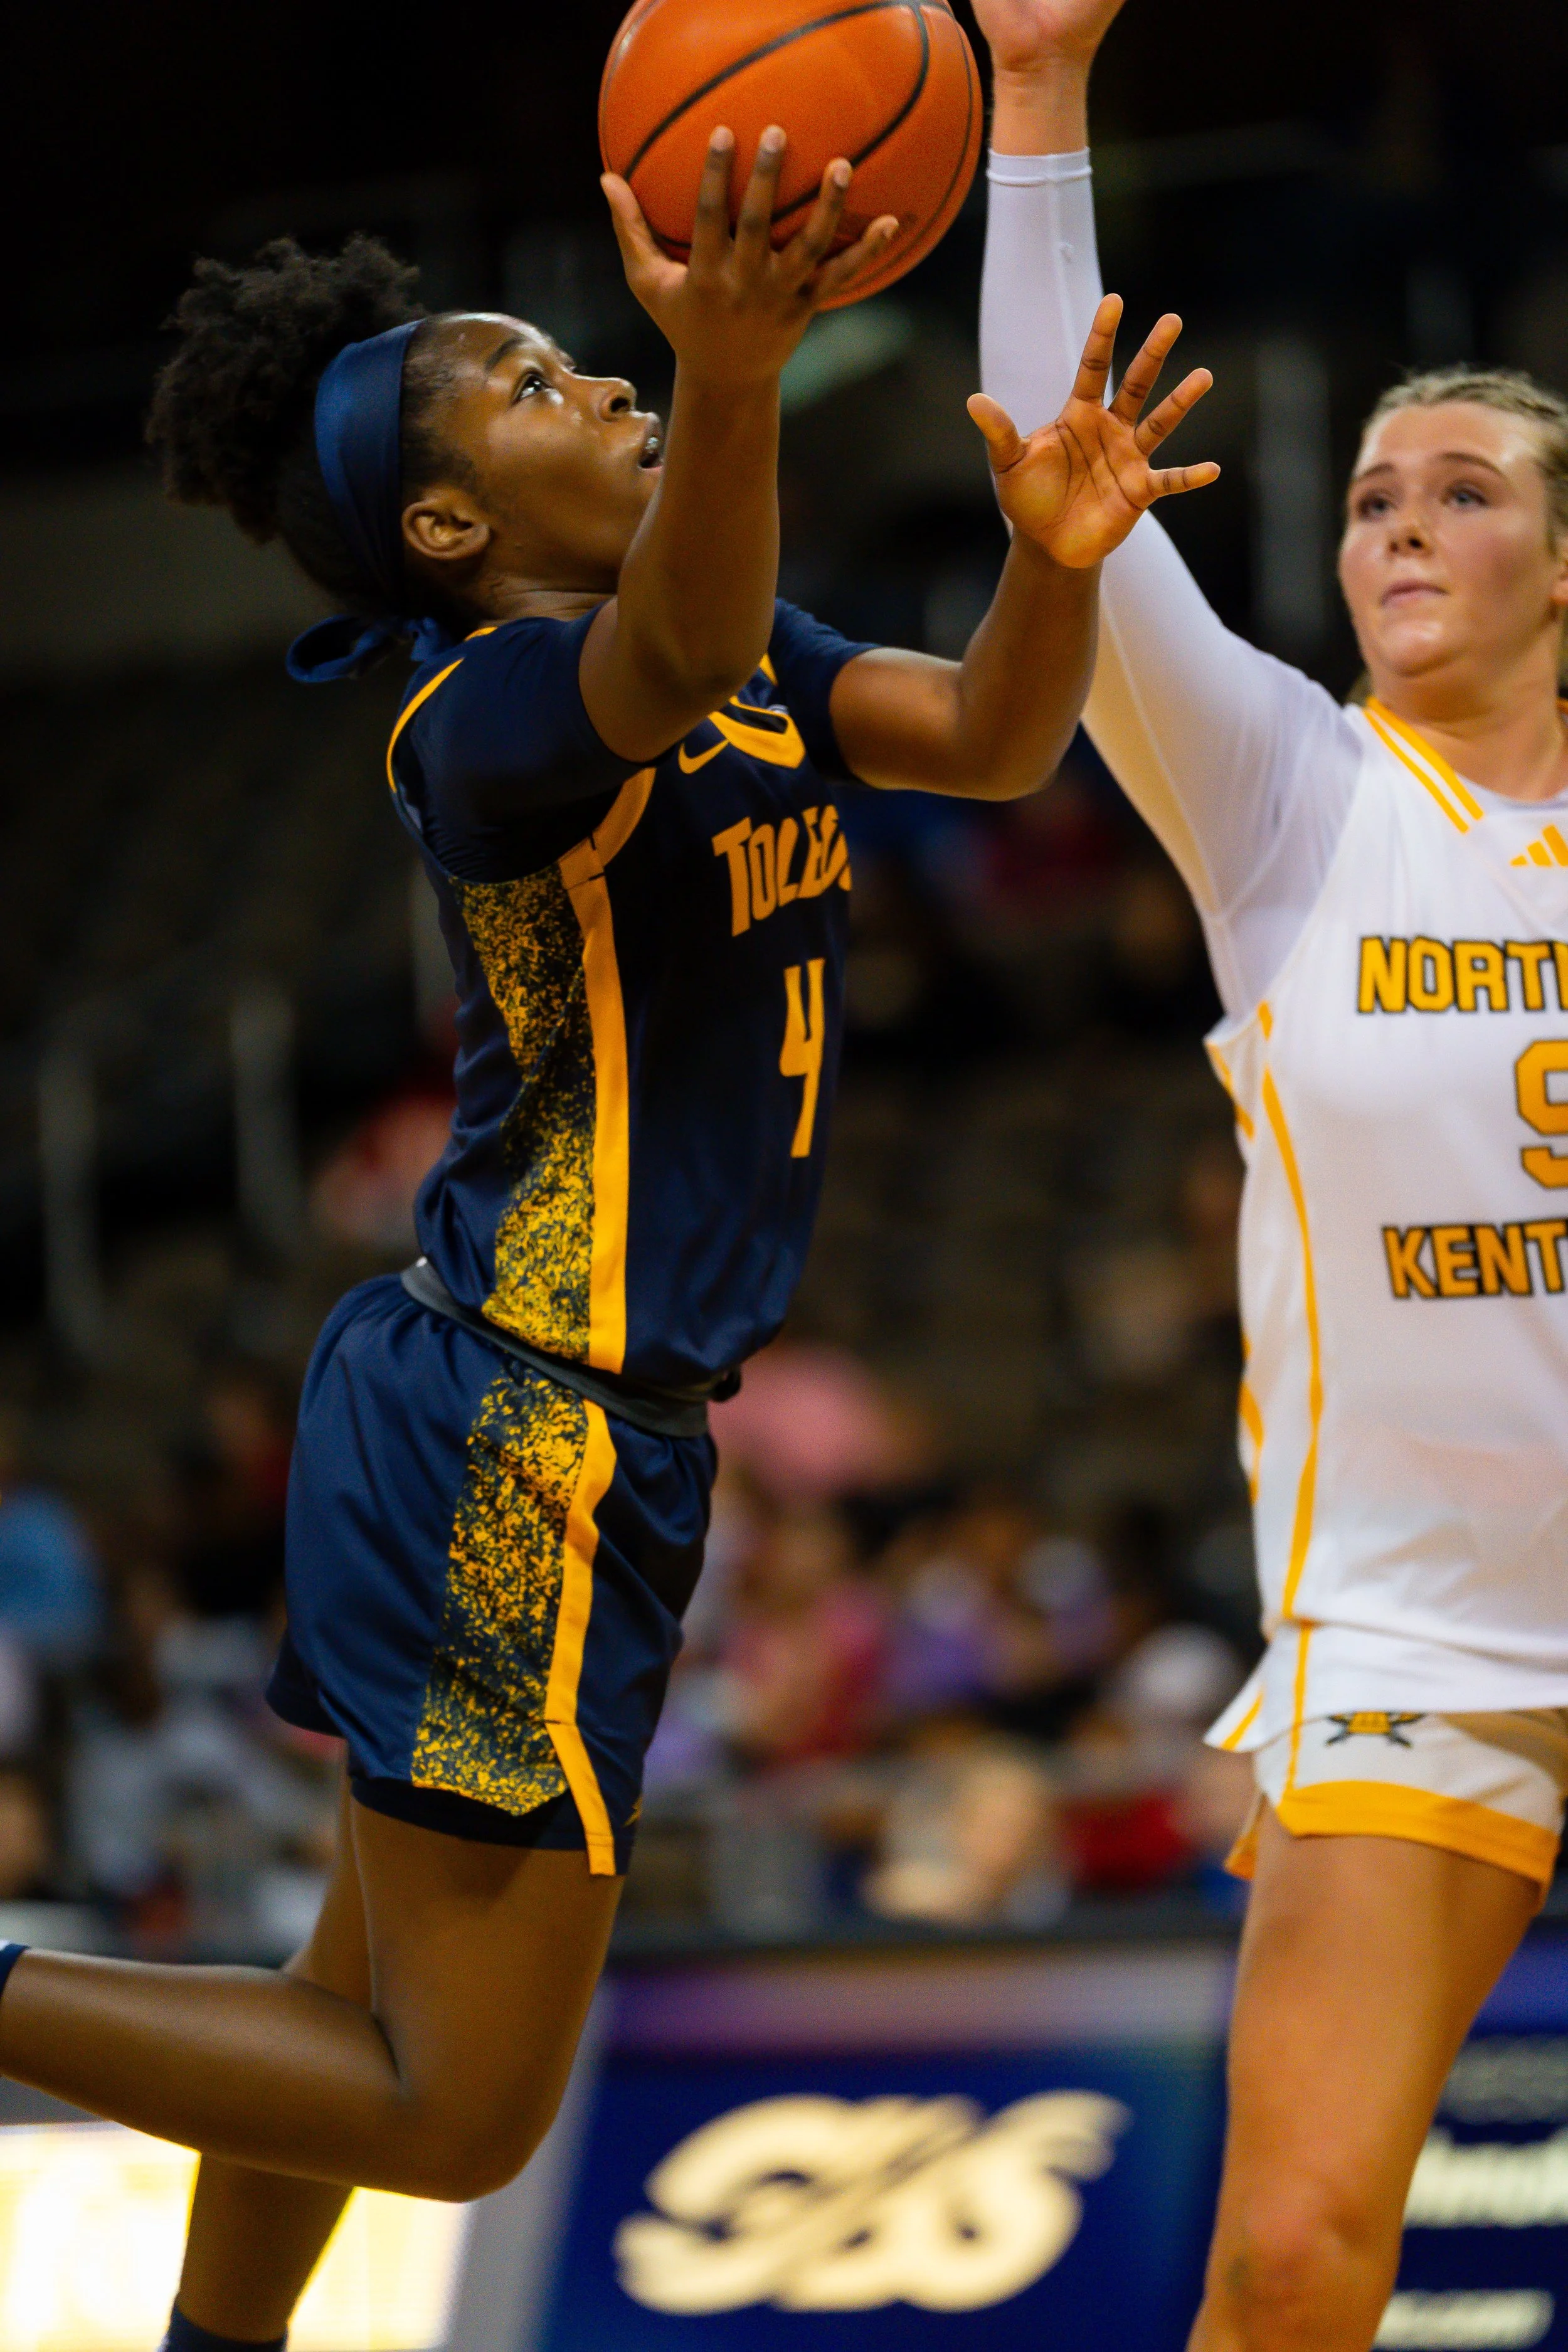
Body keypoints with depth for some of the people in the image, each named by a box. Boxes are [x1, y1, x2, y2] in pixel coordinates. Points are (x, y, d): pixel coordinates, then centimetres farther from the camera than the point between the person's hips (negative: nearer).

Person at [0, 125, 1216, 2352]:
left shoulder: (748, 651, 12)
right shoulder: (487, 709, -17)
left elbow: (984, 738, -1)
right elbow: (673, 663, -40)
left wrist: (1057, 561, -24)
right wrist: (731, 385, -61)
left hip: (498, 1421, 10)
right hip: (526, 1443, -10)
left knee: (372, 2008, 21)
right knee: (455, 2111, -4)